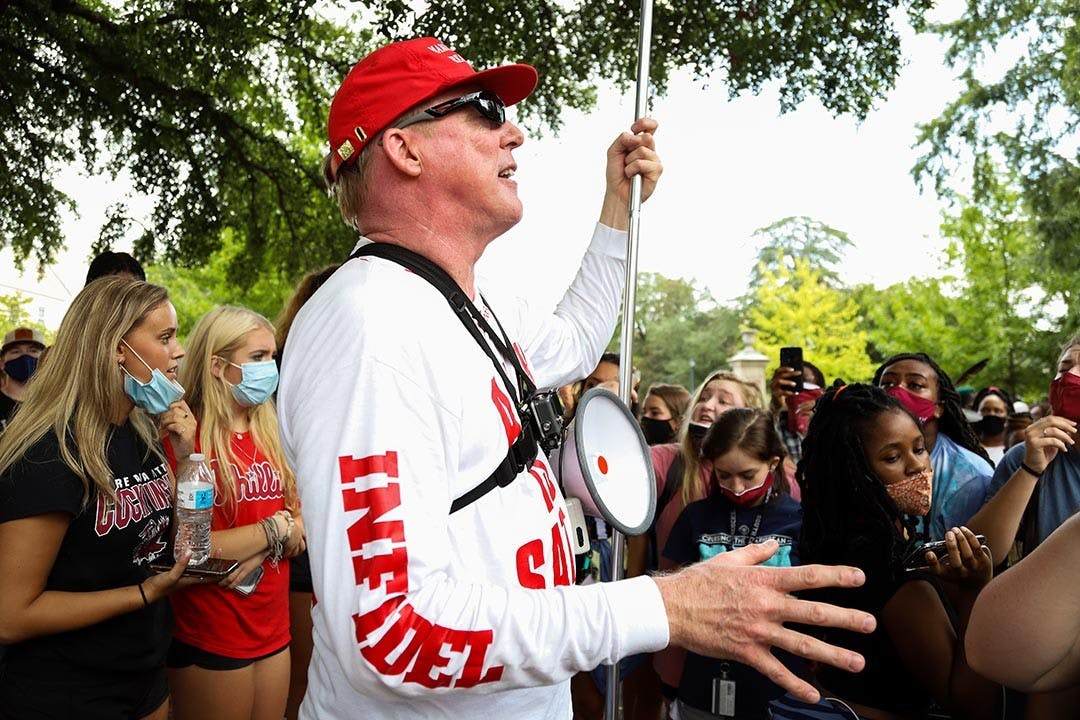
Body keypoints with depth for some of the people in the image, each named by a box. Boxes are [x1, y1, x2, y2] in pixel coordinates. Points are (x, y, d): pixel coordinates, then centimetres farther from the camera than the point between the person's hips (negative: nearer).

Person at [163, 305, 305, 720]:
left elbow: (303, 522, 4)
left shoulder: (269, 434, 7)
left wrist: (263, 551, -15)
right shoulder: (182, 440, -14)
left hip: (274, 634, 6)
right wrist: (275, 529, -13)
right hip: (208, 643, -6)